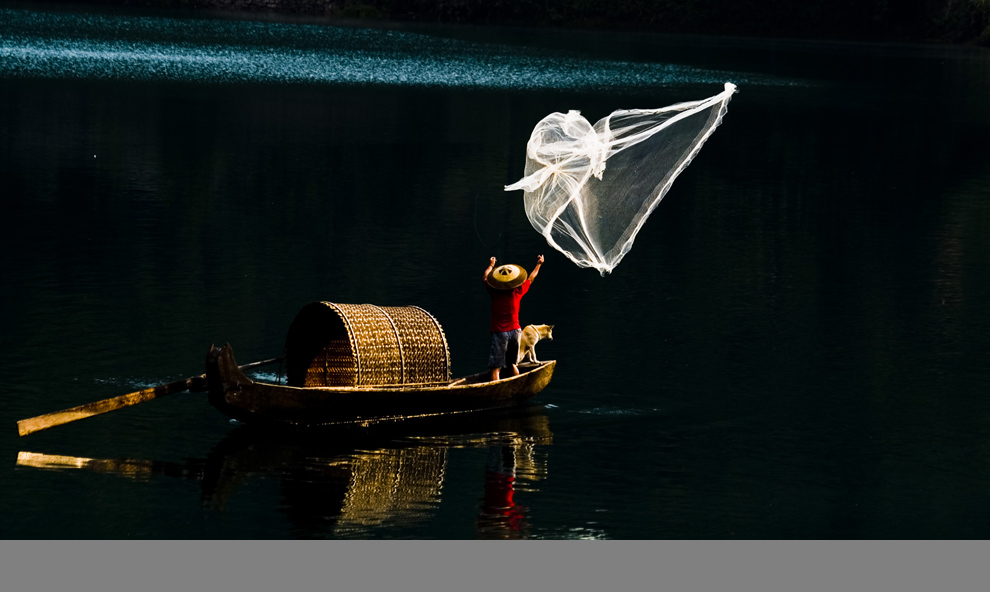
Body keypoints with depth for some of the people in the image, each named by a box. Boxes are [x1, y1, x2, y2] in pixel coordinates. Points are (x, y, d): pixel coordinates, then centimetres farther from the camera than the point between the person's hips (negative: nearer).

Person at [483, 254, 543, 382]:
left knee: (496, 367, -6)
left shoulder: (494, 293, -7)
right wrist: (538, 264, 29)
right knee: (512, 364, 18)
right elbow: (530, 278, 13)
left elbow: (486, 278, 13)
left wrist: (491, 265, 32)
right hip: (514, 331, 3)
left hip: (499, 332, -3)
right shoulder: (518, 292, -5)